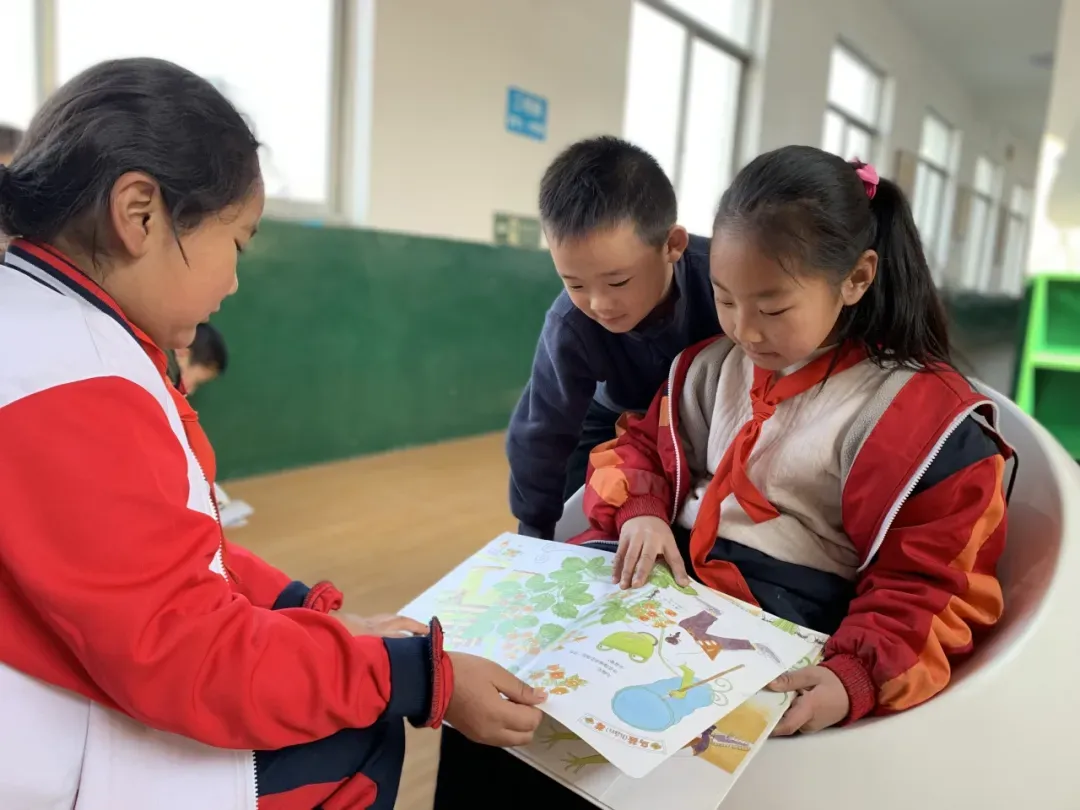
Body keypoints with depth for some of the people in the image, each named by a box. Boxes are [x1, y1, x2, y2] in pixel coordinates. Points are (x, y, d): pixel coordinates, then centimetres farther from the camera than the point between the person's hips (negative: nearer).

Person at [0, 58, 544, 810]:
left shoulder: (62, 339, 6)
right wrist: (428, 677, -22)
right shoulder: (69, 385, -28)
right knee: (362, 737, 0)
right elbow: (192, 656, -28)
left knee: (359, 712, 14)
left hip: (107, 694, 9)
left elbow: (170, 557, 6)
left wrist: (319, 616, 0)